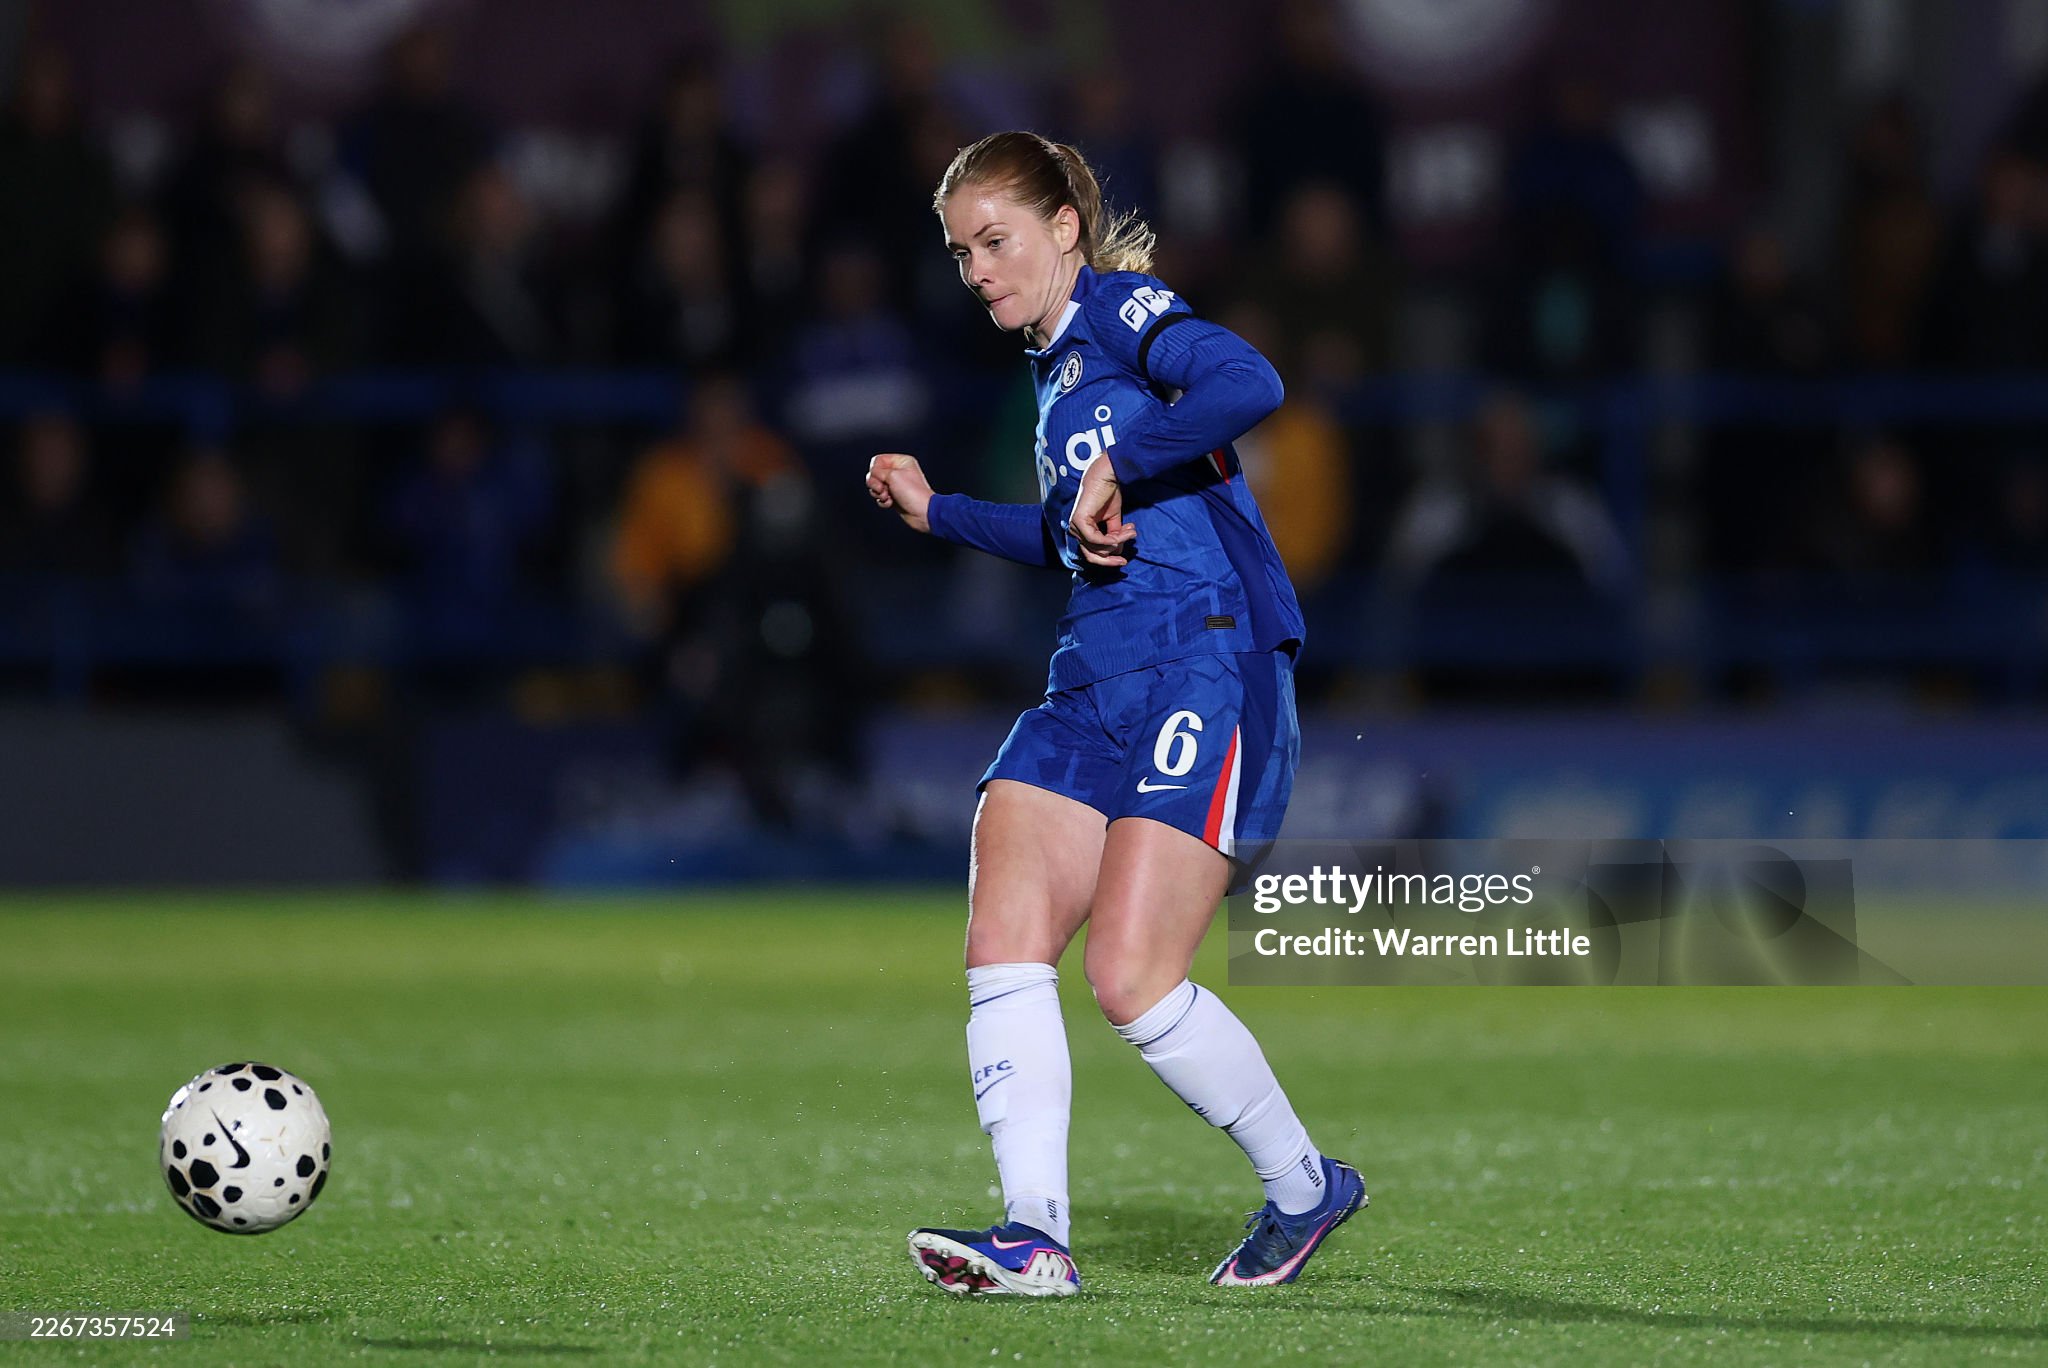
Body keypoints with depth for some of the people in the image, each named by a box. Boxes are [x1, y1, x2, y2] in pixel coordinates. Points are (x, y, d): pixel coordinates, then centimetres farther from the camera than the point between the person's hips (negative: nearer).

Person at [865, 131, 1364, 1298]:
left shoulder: (1128, 313, -5)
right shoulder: (1058, 365, 21)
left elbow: (1250, 383, -27)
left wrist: (1115, 471, -20)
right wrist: (938, 511, 31)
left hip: (1207, 667, -9)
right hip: (1097, 681, 9)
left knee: (1134, 981, -14)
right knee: (1002, 948, -8)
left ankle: (1307, 1186, 6)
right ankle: (1036, 1236, -10)